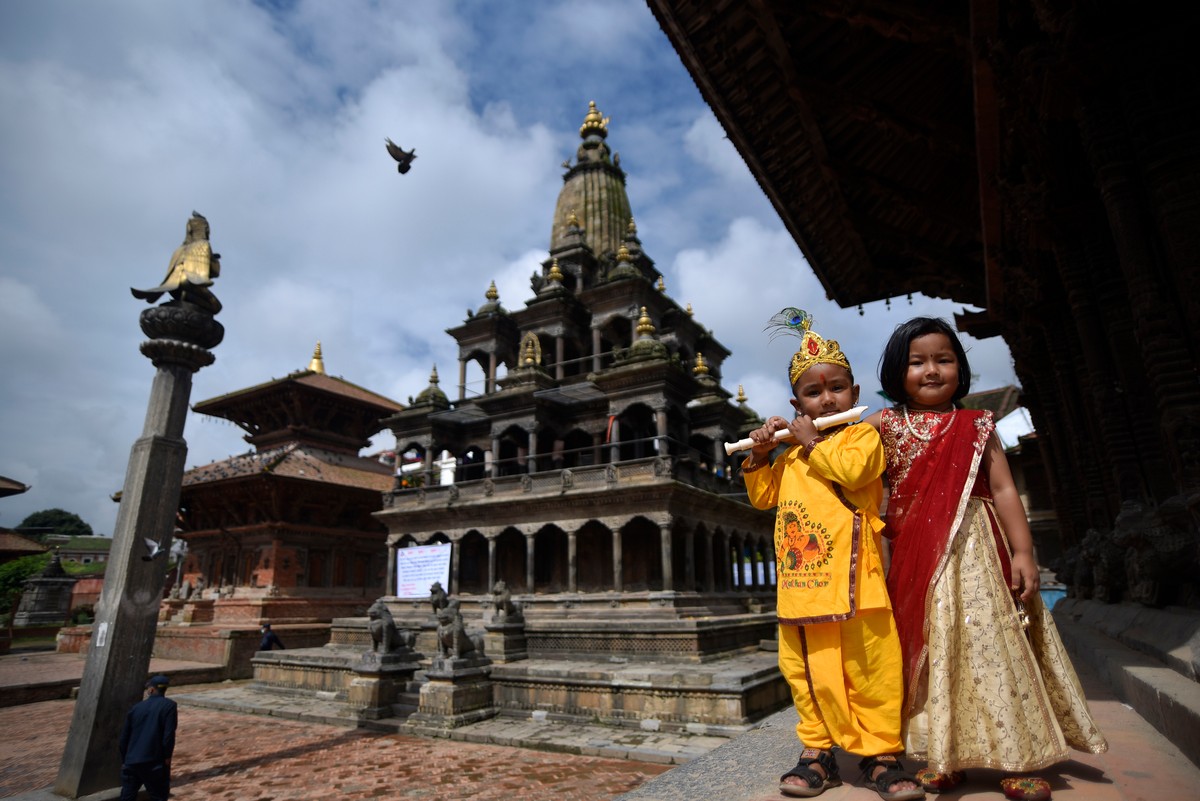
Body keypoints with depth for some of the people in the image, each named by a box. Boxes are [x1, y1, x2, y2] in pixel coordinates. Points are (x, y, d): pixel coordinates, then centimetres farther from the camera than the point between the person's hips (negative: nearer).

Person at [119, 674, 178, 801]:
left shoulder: (137, 707, 7)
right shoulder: (169, 706, -5)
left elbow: (124, 736, 11)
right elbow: (169, 734, -14)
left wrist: (124, 760, 23)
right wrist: (167, 757, -2)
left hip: (131, 761, 4)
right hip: (154, 762, -4)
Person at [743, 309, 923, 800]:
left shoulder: (862, 436, 0)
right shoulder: (791, 455, 18)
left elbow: (852, 470, -21)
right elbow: (764, 497, 21)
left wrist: (812, 443, -9)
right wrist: (759, 457, 7)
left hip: (849, 578, -5)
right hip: (800, 581, 6)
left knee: (869, 668, 2)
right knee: (807, 670, 12)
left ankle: (881, 755, 19)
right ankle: (818, 752, 25)